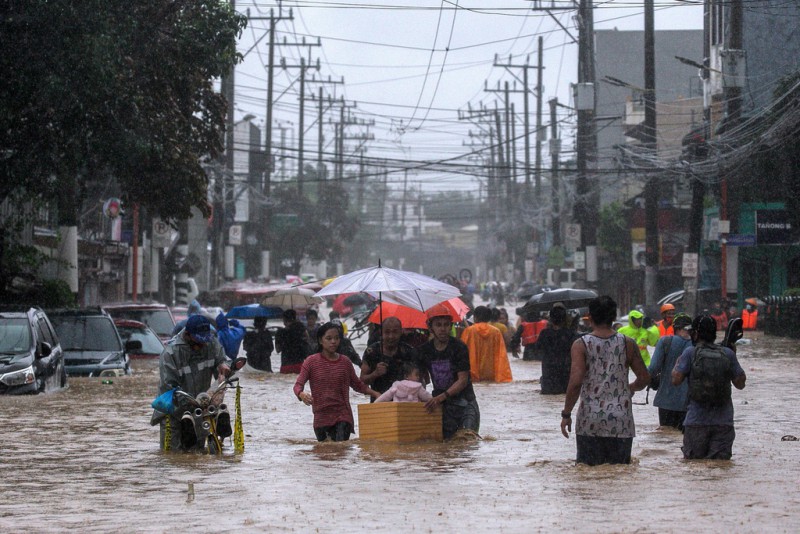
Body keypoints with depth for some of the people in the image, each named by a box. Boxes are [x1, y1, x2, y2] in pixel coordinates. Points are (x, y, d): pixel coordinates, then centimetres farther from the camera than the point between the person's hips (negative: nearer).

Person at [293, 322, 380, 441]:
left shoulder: (345, 362, 6)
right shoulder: (311, 361, -1)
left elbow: (357, 384, 18)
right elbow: (298, 385, -5)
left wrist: (375, 394, 3)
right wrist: (302, 395, -29)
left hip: (343, 415, 0)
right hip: (321, 416, 0)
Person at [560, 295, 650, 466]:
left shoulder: (581, 344, -5)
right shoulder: (627, 343, 2)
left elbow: (576, 381, -14)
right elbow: (644, 378, 6)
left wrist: (566, 414, -5)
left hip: (590, 421, -2)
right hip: (621, 422, 2)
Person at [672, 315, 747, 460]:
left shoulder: (690, 353, -3)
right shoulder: (728, 354, 4)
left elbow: (676, 380, -6)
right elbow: (740, 383, 9)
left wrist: (677, 363, 14)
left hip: (696, 422, -2)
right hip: (723, 422, 2)